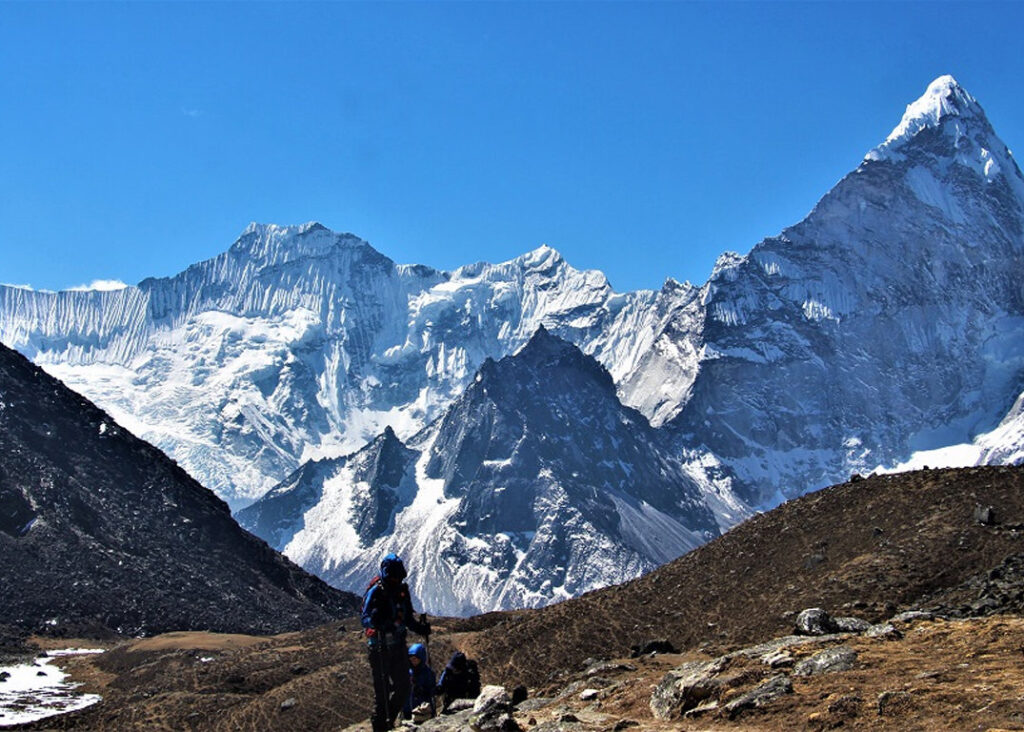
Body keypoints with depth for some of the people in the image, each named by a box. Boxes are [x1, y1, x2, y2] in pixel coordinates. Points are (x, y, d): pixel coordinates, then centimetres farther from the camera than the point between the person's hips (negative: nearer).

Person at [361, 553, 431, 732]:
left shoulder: (402, 590, 6)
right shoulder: (375, 592, -14)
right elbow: (365, 619, -21)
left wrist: (420, 628, 2)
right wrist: (376, 619, -42)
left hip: (398, 647, 7)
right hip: (379, 648, -7)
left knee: (403, 689, 12)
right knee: (382, 691, -2)